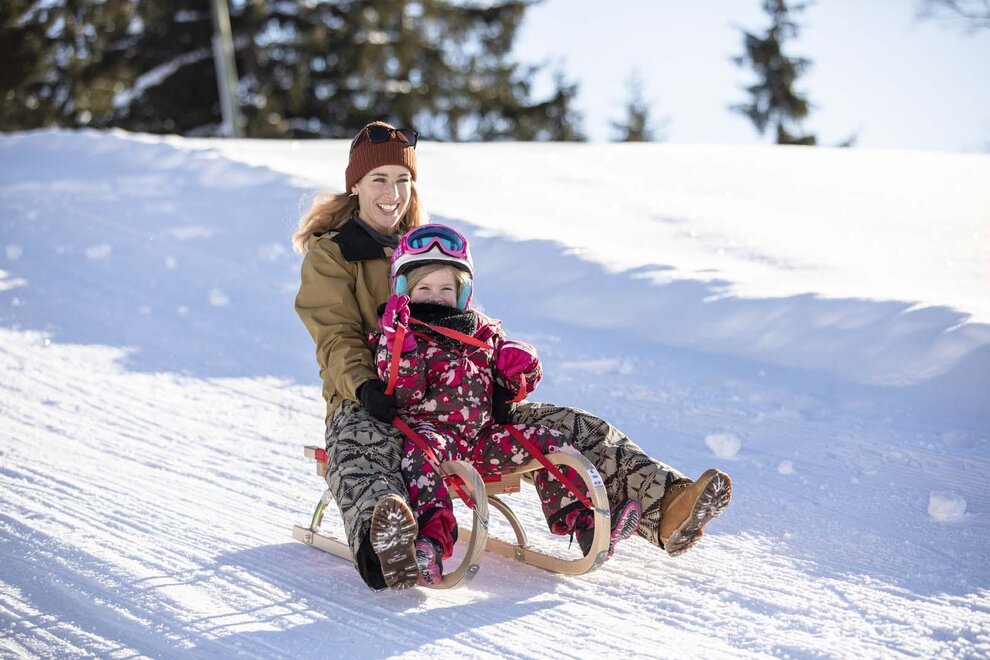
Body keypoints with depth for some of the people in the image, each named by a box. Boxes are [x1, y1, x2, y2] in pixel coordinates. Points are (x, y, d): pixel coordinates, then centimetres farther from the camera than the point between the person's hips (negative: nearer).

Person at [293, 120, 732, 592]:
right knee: (358, 454, -44)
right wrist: (365, 387, -28)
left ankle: (663, 505, -28)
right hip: (370, 402, -5)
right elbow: (337, 340, -7)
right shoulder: (329, 255, 6)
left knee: (571, 429, -12)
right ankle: (383, 547, -76)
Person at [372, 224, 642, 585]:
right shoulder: (395, 335, 3)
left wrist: (521, 370, -1)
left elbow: (516, 386, 23)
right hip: (430, 429, -5)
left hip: (482, 434, 6)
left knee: (551, 443, -5)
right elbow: (404, 392, -13)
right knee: (421, 449, -39)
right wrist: (397, 341, -25)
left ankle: (578, 518, -2)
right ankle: (433, 534, -57)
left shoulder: (482, 331, 18)